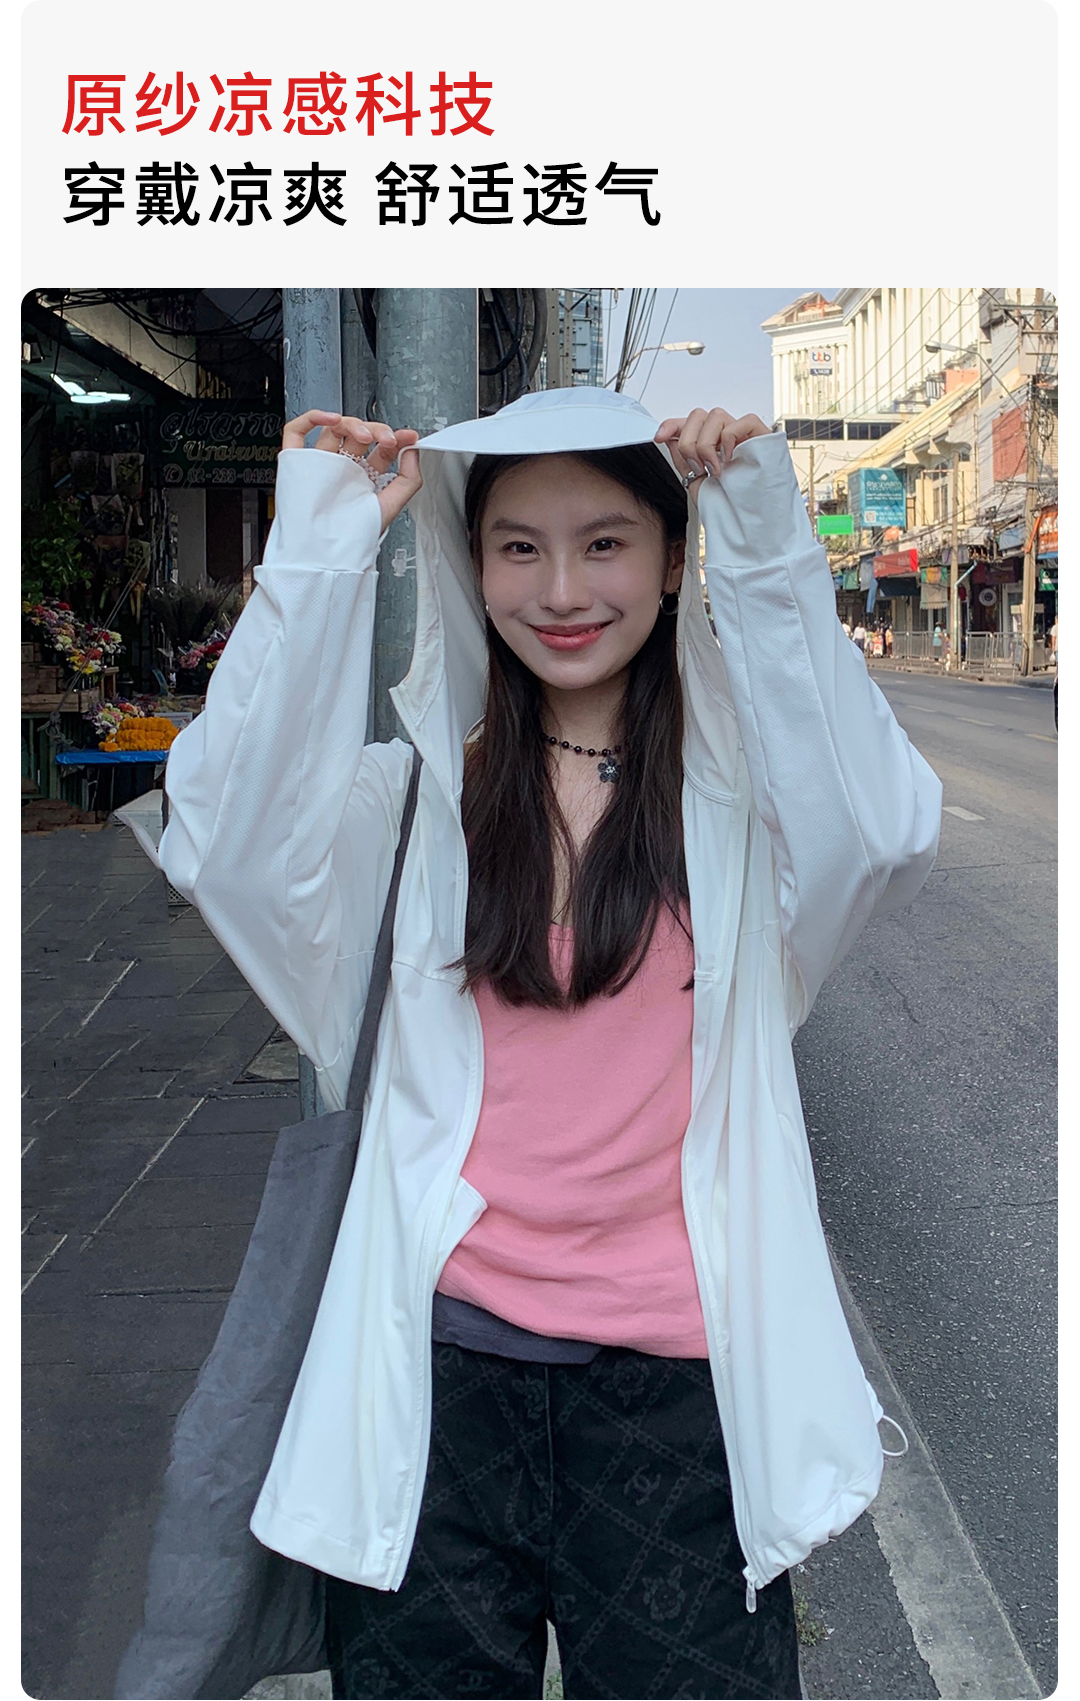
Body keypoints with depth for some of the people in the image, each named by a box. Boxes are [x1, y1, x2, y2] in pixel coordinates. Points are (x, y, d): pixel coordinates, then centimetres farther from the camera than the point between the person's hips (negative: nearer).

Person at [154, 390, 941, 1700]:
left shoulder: (742, 782, 1)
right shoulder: (421, 791, 4)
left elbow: (889, 832, -20)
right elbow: (223, 843, -13)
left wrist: (771, 550, -19)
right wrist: (320, 549, -13)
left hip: (676, 1361, -1)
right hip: (444, 1350, 1)